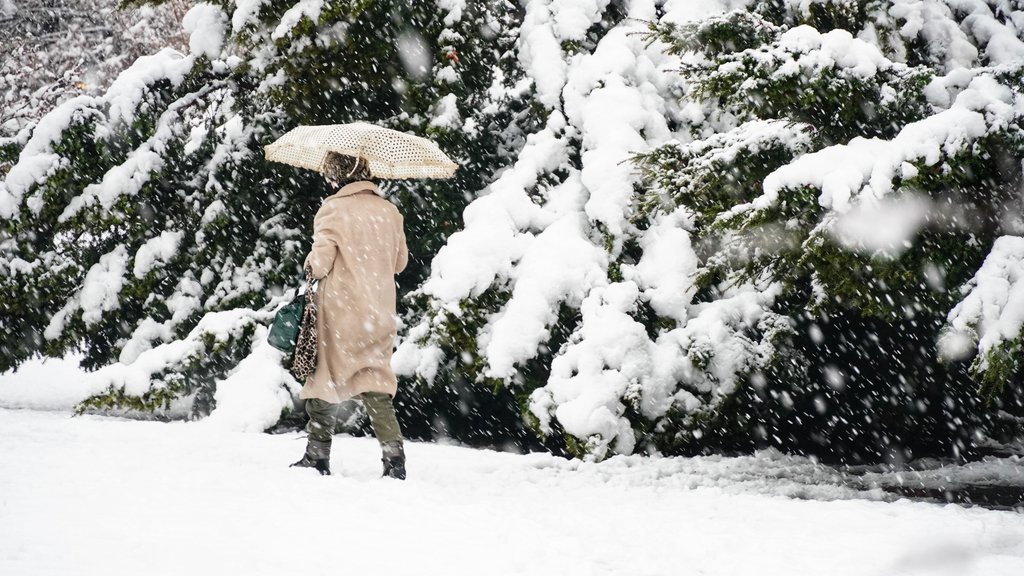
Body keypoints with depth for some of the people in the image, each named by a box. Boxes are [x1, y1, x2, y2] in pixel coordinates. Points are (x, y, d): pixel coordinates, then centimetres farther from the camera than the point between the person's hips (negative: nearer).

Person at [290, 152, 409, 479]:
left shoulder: (333, 209, -9)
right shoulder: (388, 211, 7)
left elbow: (321, 260, -14)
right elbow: (400, 261, 16)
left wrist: (312, 267, 7)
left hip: (340, 312, -4)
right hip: (379, 314, 4)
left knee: (326, 378, 8)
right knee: (375, 383, 6)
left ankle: (318, 455, 11)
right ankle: (393, 454, -8)